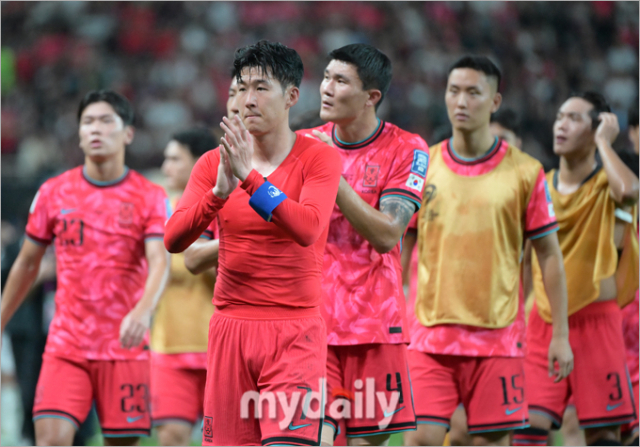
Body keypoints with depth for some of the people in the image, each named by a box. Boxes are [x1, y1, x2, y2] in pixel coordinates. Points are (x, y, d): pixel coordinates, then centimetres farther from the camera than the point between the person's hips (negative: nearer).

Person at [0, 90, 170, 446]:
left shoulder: (150, 198, 0)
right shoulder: (53, 193, 6)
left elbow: (160, 263, -14)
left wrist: (143, 311, -34)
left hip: (125, 346, -1)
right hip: (66, 345, 1)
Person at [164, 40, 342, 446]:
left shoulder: (319, 158, -3)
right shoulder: (214, 163, 6)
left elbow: (308, 229, -20)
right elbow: (173, 240, -5)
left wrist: (250, 177, -25)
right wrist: (220, 191, -21)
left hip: (294, 333, -3)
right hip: (231, 327, 3)